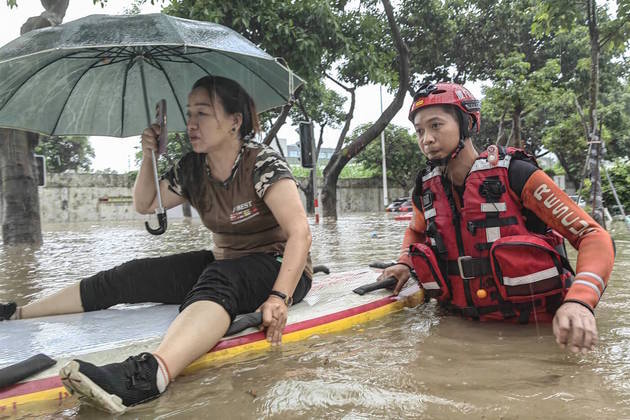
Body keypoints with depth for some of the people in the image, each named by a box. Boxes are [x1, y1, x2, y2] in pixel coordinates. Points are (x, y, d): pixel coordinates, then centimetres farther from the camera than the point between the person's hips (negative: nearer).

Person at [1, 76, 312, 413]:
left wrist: (279, 298, -40)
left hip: (280, 267, -6)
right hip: (223, 263, 7)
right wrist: (148, 156, -5)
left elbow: (301, 234, -28)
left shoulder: (263, 164, -17)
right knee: (129, 277, -6)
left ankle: (148, 374, -65)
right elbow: (144, 205, 12)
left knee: (217, 279, -40)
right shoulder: (191, 170, 2)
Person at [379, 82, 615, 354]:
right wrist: (405, 264, 7)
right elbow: (416, 231, 28)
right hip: (468, 329, 4)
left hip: (536, 329, -4)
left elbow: (595, 237, -13)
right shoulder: (425, 191, 3)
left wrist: (579, 301, -30)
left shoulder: (514, 174, -13)